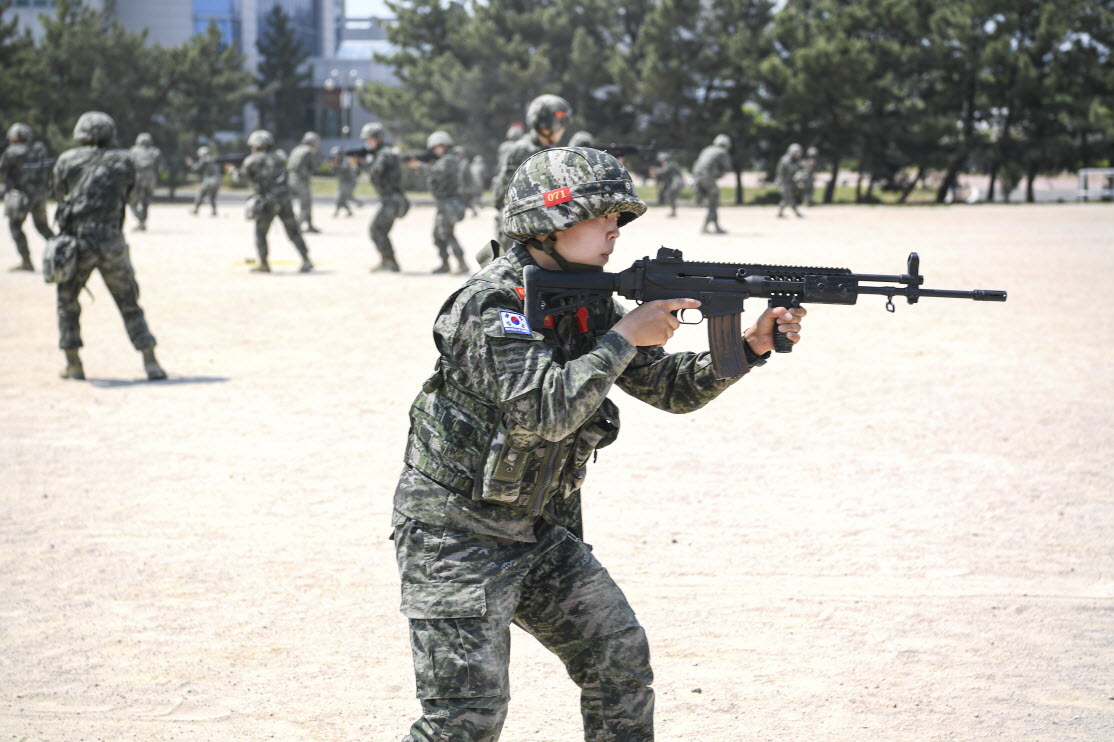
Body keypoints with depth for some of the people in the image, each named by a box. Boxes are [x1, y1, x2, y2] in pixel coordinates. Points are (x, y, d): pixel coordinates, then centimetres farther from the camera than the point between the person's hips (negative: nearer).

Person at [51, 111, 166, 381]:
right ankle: (150, 362, 2)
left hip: (77, 239, -1)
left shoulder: (67, 161, 3)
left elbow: (60, 194, 15)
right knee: (129, 305, 11)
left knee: (67, 302, 17)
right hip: (112, 242, 1)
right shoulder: (124, 162, 6)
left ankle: (73, 364, 15)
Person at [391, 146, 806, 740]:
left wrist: (750, 345, -6)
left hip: (540, 533, 8)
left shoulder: (588, 303, 5)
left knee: (620, 656, 7)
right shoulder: (491, 305, -20)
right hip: (456, 536, -8)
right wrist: (625, 336, -23)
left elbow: (674, 388, 9)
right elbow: (546, 409, -32)